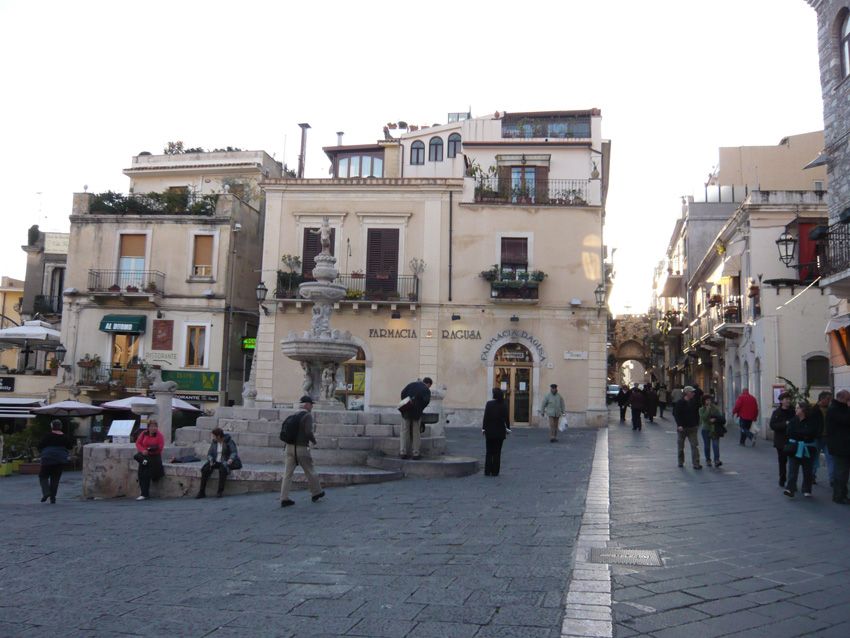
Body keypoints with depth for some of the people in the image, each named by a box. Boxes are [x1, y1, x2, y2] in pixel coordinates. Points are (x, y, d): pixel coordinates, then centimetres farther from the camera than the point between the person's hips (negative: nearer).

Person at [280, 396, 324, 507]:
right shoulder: (308, 416, -10)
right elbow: (308, 432, -21)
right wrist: (314, 440, -3)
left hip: (290, 447, 6)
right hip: (301, 448, -6)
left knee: (288, 473, 5)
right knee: (310, 471, 11)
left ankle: (284, 498, 4)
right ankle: (316, 492, 27)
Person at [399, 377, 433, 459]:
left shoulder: (411, 384, 11)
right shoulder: (426, 390, 1)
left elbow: (403, 393, 1)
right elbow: (426, 401, -14)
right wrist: (420, 409, 1)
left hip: (406, 412, 3)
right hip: (416, 413, -3)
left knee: (404, 432, 8)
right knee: (416, 433, 7)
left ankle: (403, 453, 4)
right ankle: (415, 454, 6)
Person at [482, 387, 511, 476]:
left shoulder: (489, 404, -8)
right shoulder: (504, 405, -4)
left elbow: (486, 417, -7)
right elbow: (506, 418, -1)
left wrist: (483, 428, 0)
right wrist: (508, 428, 10)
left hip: (490, 431, -1)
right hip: (500, 431, 1)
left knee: (489, 452, 8)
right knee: (497, 452, 7)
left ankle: (487, 471, 5)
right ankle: (495, 471, 6)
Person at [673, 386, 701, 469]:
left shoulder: (694, 403, 6)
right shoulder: (679, 403, -8)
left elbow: (697, 414, 14)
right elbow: (676, 414, -11)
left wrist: (697, 424, 6)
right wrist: (679, 425, -19)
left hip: (692, 428, 3)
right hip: (682, 428, -2)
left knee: (694, 446, -7)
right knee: (681, 446, 10)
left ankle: (696, 464, -8)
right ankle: (681, 462, 26)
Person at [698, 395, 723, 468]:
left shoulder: (715, 408, 6)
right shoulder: (702, 409, 1)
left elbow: (720, 416, 2)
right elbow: (703, 418, -14)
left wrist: (715, 419, -14)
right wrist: (708, 409, -14)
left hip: (714, 429, 0)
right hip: (705, 429, 0)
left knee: (716, 445, -12)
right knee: (707, 446, 6)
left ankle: (717, 460, -16)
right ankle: (708, 460, 17)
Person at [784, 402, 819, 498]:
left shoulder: (812, 421, -4)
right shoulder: (793, 420, 5)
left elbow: (812, 433, -18)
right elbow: (788, 433, -6)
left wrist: (796, 433, -13)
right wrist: (803, 435, -13)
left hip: (807, 450, -2)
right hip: (794, 449, 2)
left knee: (807, 471, 9)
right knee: (792, 470, -6)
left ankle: (807, 490, 21)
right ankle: (790, 489, -11)